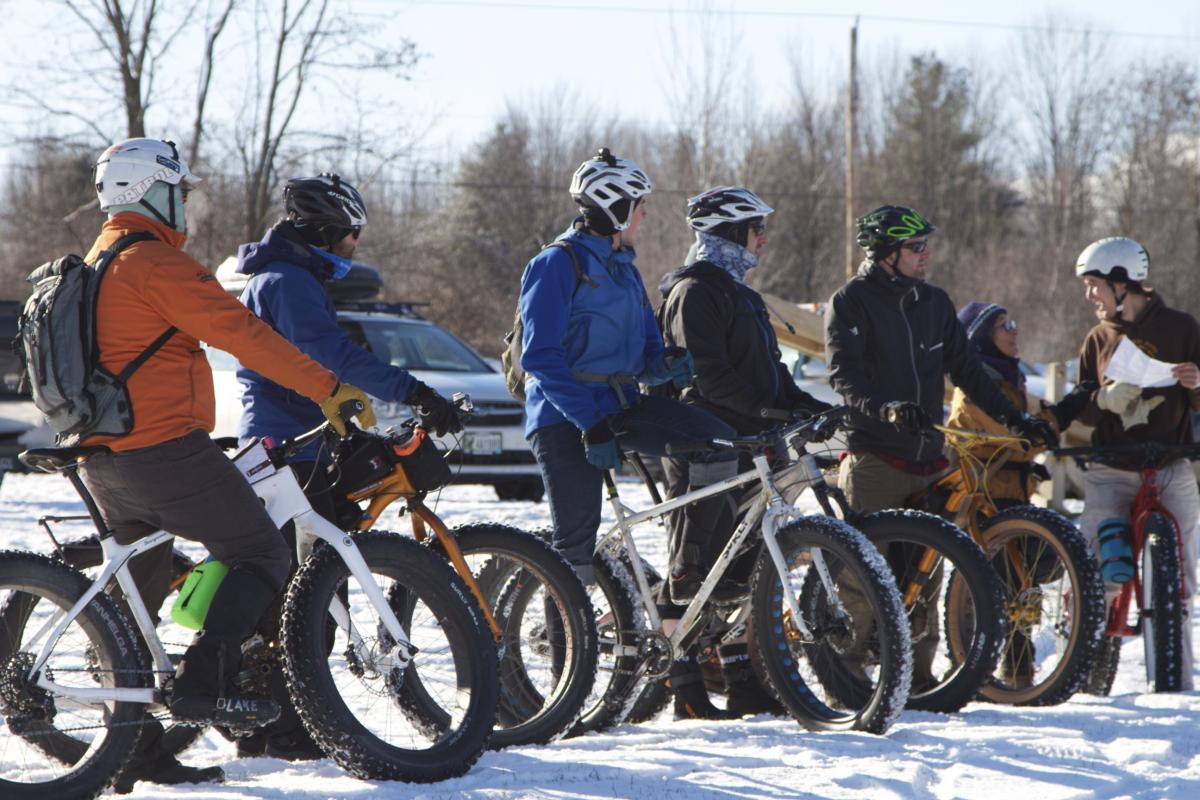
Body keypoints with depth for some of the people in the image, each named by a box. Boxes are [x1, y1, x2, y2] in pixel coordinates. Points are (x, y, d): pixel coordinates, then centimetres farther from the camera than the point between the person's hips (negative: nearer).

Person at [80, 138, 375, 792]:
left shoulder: (96, 264, 20)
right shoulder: (157, 261, -12)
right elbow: (242, 333, -19)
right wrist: (328, 389, -18)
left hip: (104, 460, 10)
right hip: (163, 450, -10)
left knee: (138, 591, 14)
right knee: (262, 554, -1)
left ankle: (134, 753, 13)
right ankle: (202, 683, -14)